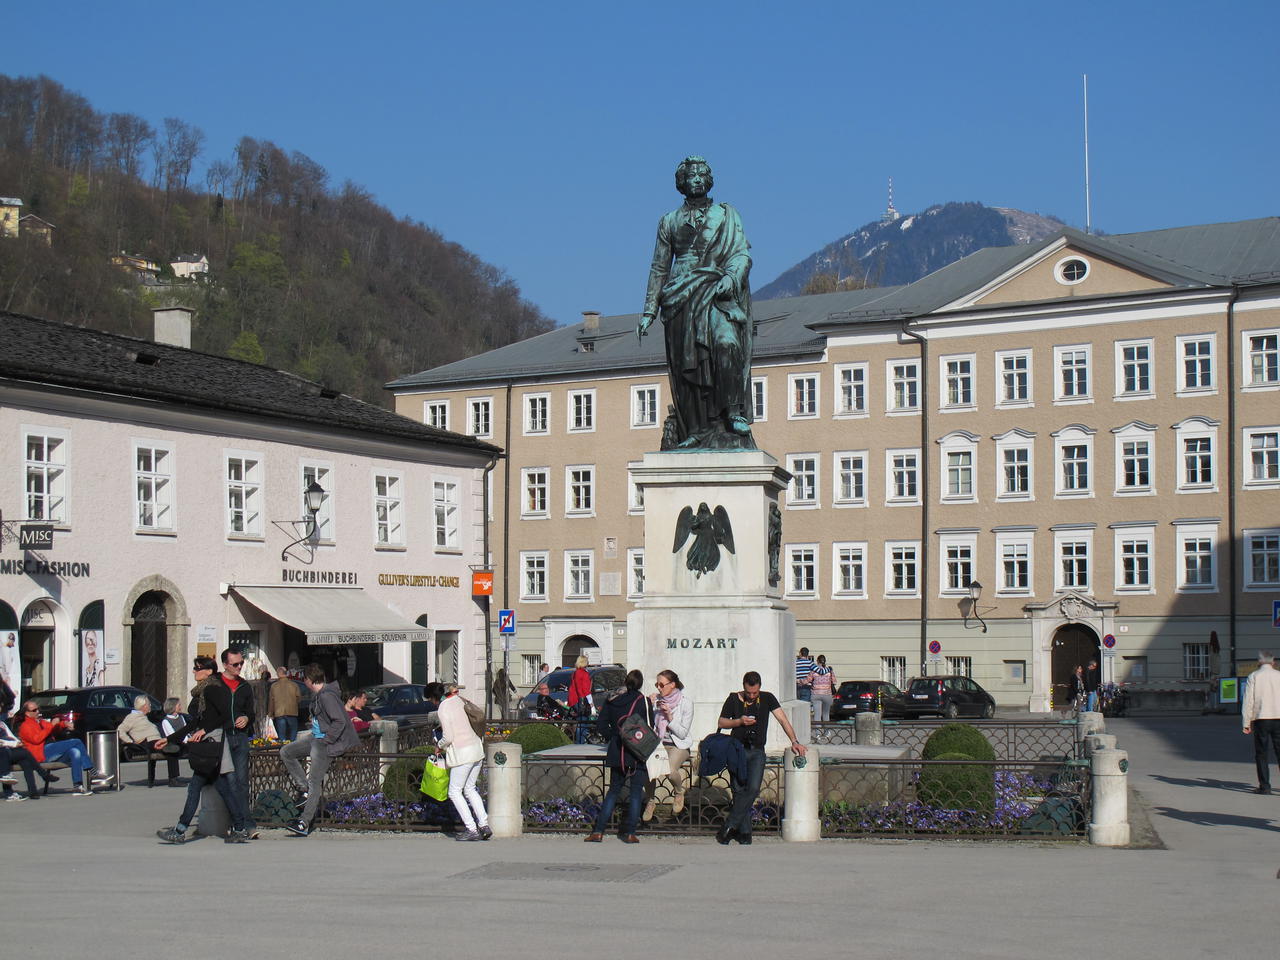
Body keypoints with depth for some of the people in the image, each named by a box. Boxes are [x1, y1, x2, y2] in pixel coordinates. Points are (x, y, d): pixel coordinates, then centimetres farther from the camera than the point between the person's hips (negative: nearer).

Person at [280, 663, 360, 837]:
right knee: (286, 752, 13)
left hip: (326, 744, -11)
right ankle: (306, 790, 10)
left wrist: (326, 740, -20)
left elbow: (340, 722, -25)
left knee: (314, 781, -9)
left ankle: (305, 823, -7)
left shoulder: (327, 696, -20)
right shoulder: (317, 695, 11)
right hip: (316, 739, 11)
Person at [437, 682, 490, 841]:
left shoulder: (444, 708, -13)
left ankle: (472, 829, 0)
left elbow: (448, 737, -17)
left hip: (462, 753, -8)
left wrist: (440, 746, 4)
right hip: (476, 747, 8)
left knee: (454, 792, 4)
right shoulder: (460, 700, 7)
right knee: (470, 789, 18)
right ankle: (484, 825, 11)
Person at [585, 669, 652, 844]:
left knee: (614, 790, 13)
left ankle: (598, 831, 7)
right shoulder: (644, 701, -5)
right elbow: (649, 727, 1)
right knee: (636, 792, 5)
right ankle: (629, 833, 2)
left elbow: (601, 725, 5)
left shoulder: (611, 700, 4)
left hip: (616, 751, 4)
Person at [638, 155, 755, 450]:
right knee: (686, 362, -4)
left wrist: (731, 276, -17)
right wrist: (649, 310, 13)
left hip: (718, 292, -2)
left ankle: (735, 412, -23)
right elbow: (659, 268, 19)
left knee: (727, 343, -26)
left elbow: (743, 253, 5)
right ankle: (695, 430, -1)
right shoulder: (670, 221, 18)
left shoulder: (727, 215, 15)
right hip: (681, 297, 2)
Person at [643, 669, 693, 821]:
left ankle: (679, 792, 3)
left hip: (679, 746, -3)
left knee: (669, 770, -33)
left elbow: (682, 733, -9)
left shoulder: (686, 702, -6)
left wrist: (669, 715, -18)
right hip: (658, 743, 3)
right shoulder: (657, 701, 5)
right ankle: (650, 802, -5)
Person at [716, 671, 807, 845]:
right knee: (739, 790, -5)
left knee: (753, 788, -16)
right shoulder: (734, 699, 2)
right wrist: (739, 721, -10)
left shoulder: (767, 698, 4)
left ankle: (730, 826, -9)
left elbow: (783, 719, -1)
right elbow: (721, 722, 7)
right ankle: (744, 832, 3)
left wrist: (794, 741, -12)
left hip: (757, 752, 0)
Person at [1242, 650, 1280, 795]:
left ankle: (1264, 785, 1)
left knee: (1261, 753, 5)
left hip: (1260, 719, -1)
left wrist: (1246, 723, 1)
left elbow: (1248, 701, -3)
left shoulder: (1254, 676, 1)